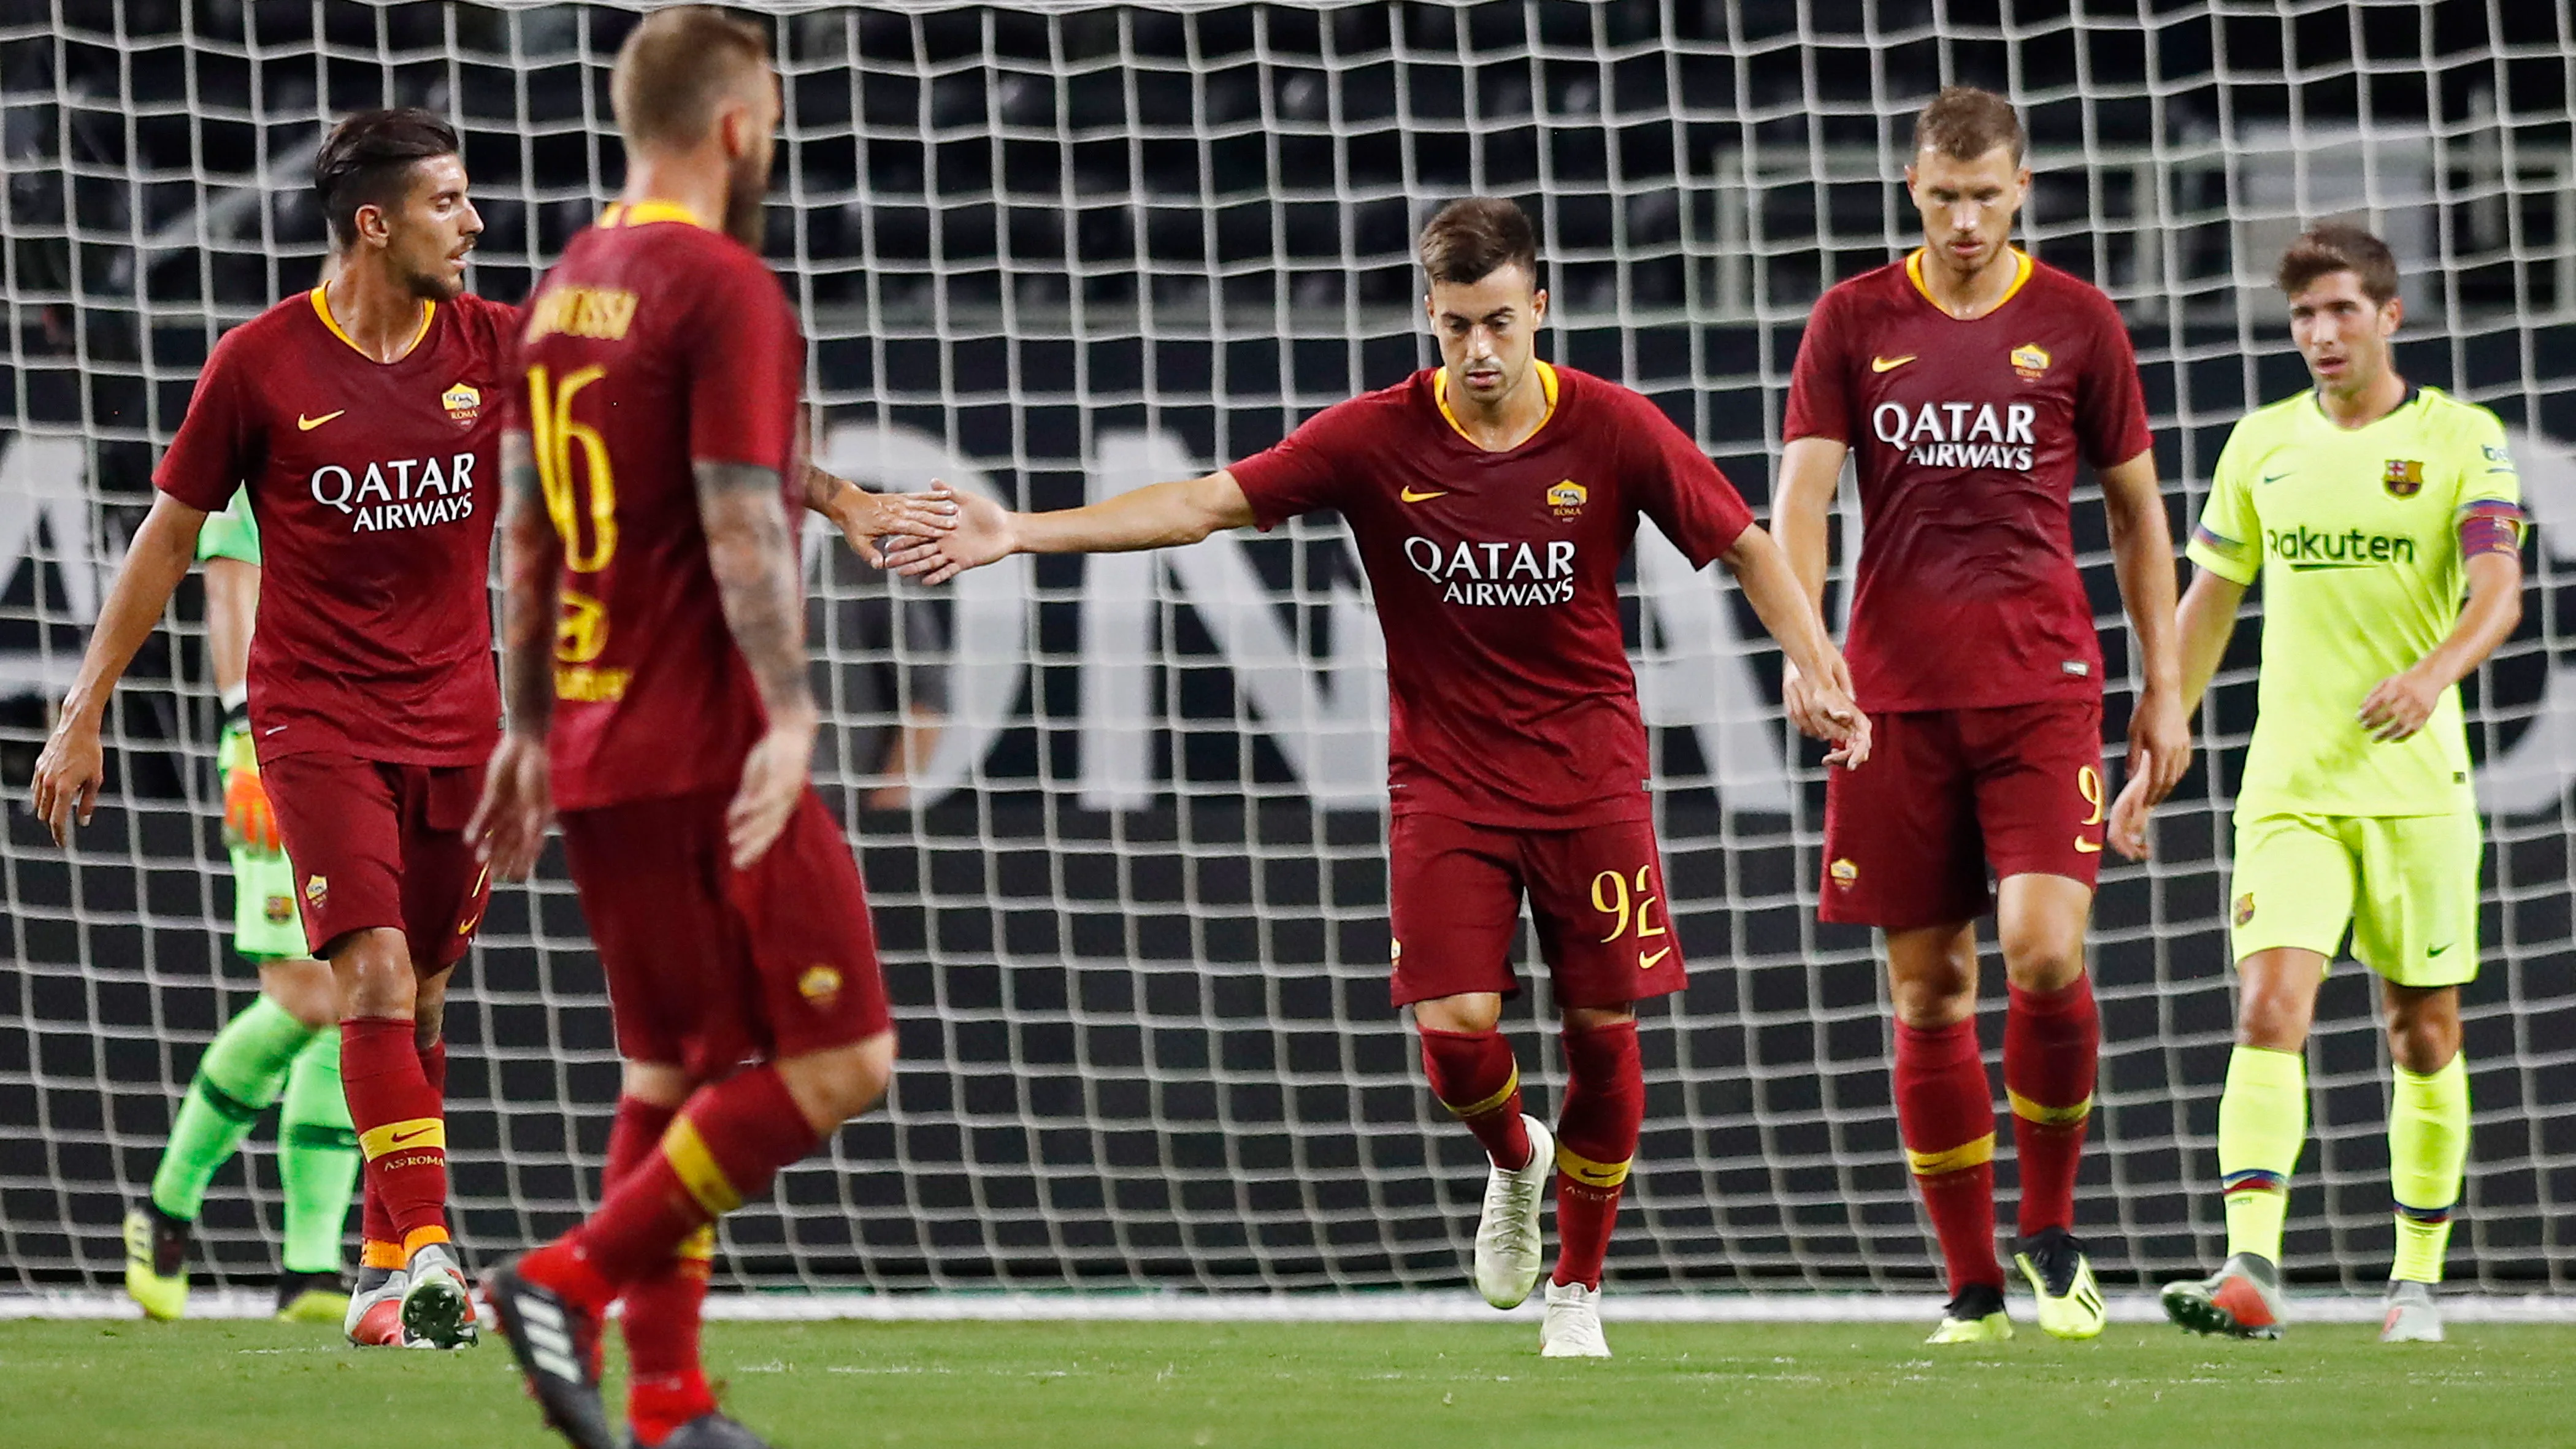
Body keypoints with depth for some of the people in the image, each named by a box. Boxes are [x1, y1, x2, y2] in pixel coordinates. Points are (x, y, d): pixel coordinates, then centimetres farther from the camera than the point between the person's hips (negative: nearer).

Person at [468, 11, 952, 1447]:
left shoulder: (562, 292, 13)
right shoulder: (727, 291, -12)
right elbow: (741, 525, -19)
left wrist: (527, 729, 23)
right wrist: (788, 715, -22)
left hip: (591, 745, 9)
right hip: (709, 751, -9)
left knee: (672, 1069, 14)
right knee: (838, 1062, -6)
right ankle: (572, 1282, -13)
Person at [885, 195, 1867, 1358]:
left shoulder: (1612, 430, -9)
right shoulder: (1379, 437, -10)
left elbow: (1746, 545, 1)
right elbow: (1207, 502, -11)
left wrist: (1813, 665, -13)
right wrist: (1026, 532, -19)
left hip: (1589, 771, 0)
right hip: (1445, 773, 0)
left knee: (1603, 1031, -2)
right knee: (1456, 1027, -13)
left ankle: (1578, 1289, 18)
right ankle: (1513, 1163, 23)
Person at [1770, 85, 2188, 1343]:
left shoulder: (2077, 323, 6)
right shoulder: (1853, 321, 6)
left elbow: (2137, 511, 13)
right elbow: (1801, 493, 0)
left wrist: (2163, 688, 10)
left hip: (2042, 684, -1)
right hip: (1895, 695, 1)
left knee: (2045, 953, -17)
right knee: (1927, 992, 2)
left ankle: (2053, 1236, 4)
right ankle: (1974, 1288, 9)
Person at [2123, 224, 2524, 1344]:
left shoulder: (2458, 438, -1)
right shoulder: (2263, 444, 9)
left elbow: (2498, 591, -13)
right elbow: (2208, 609, 17)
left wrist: (2435, 671, -34)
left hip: (2415, 782, -2)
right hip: (2289, 783, 2)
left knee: (2424, 1033, 5)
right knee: (2269, 1010, -15)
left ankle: (2418, 1280, 17)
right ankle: (2252, 1272, -25)